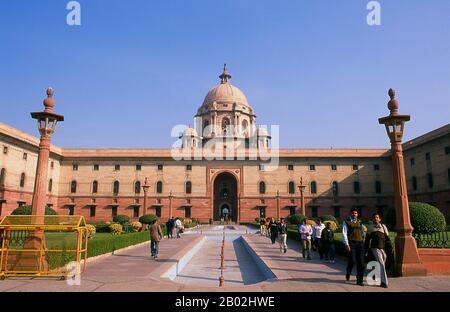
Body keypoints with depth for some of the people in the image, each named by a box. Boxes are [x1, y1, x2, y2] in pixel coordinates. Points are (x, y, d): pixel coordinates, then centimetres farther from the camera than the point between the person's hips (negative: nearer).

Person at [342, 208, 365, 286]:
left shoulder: (359, 222, 17)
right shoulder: (346, 222, 3)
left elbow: (362, 232, 25)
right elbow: (344, 234, -4)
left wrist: (362, 241, 15)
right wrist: (346, 244, -12)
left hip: (360, 243, 4)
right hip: (351, 244, -4)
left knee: (361, 262, 0)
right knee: (352, 261, -9)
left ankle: (359, 280, 9)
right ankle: (348, 273, 22)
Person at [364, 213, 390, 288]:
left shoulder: (383, 227, 9)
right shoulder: (370, 227, 7)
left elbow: (387, 238, 10)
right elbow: (367, 239, 13)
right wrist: (366, 248, 12)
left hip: (383, 248, 3)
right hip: (375, 248, -3)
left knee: (382, 264, 6)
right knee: (382, 264, -14)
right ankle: (384, 282, -12)